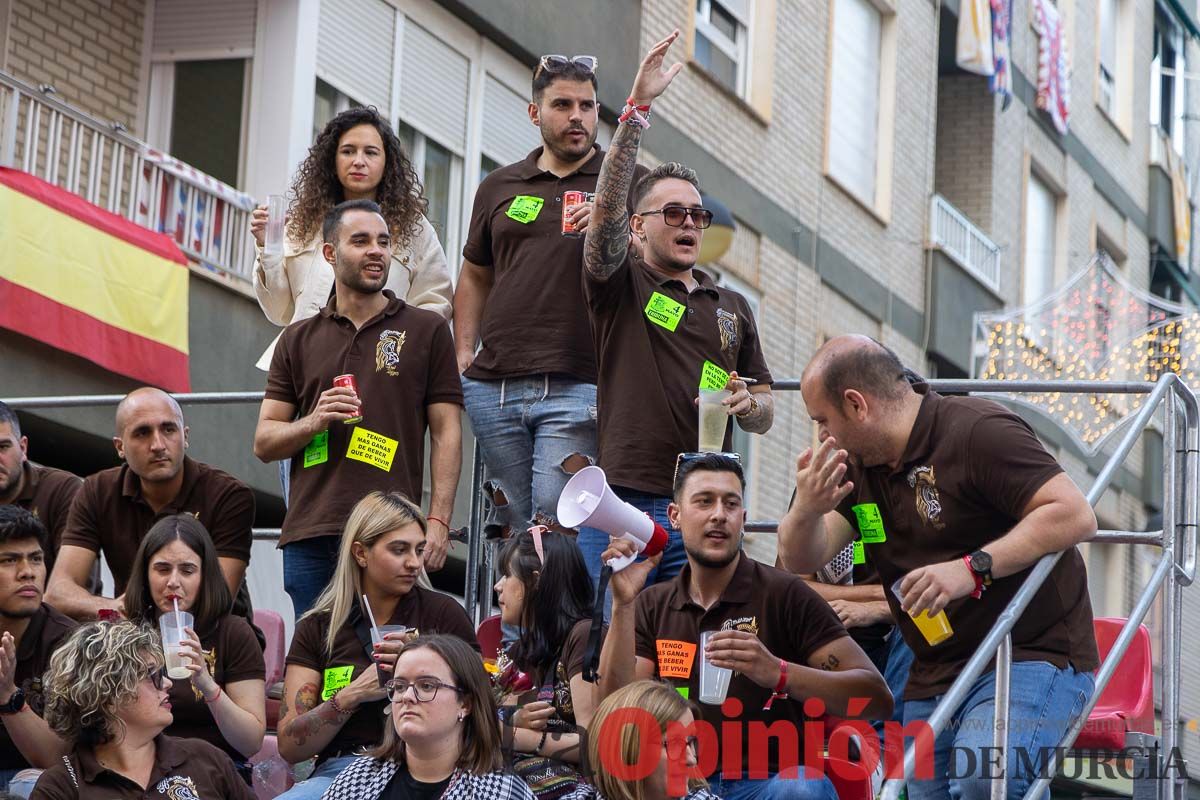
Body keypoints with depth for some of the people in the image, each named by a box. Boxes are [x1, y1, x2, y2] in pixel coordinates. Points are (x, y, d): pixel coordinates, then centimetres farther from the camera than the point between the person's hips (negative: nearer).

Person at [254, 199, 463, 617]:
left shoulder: (427, 330, 8)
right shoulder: (298, 340, 15)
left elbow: (446, 433, 4)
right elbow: (264, 442, 13)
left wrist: (438, 521, -7)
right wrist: (313, 423, -8)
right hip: (310, 535, 3)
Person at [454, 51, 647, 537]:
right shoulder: (499, 187, 18)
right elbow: (475, 276, 27)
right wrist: (464, 351, 14)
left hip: (577, 388, -4)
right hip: (494, 386, 4)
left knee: (554, 527, -12)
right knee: (512, 524, 7)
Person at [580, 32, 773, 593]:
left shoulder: (732, 308, 21)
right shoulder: (620, 285, 8)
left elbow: (765, 410, 24)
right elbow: (607, 205, -10)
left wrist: (748, 404, -1)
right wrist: (637, 108, -18)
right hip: (622, 503, -4)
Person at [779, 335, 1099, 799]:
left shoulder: (978, 431, -12)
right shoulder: (858, 464, 12)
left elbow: (1075, 515, -20)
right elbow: (801, 560, 6)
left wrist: (972, 569, -26)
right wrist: (807, 511, -17)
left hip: (1032, 656, -8)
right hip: (933, 678, 8)